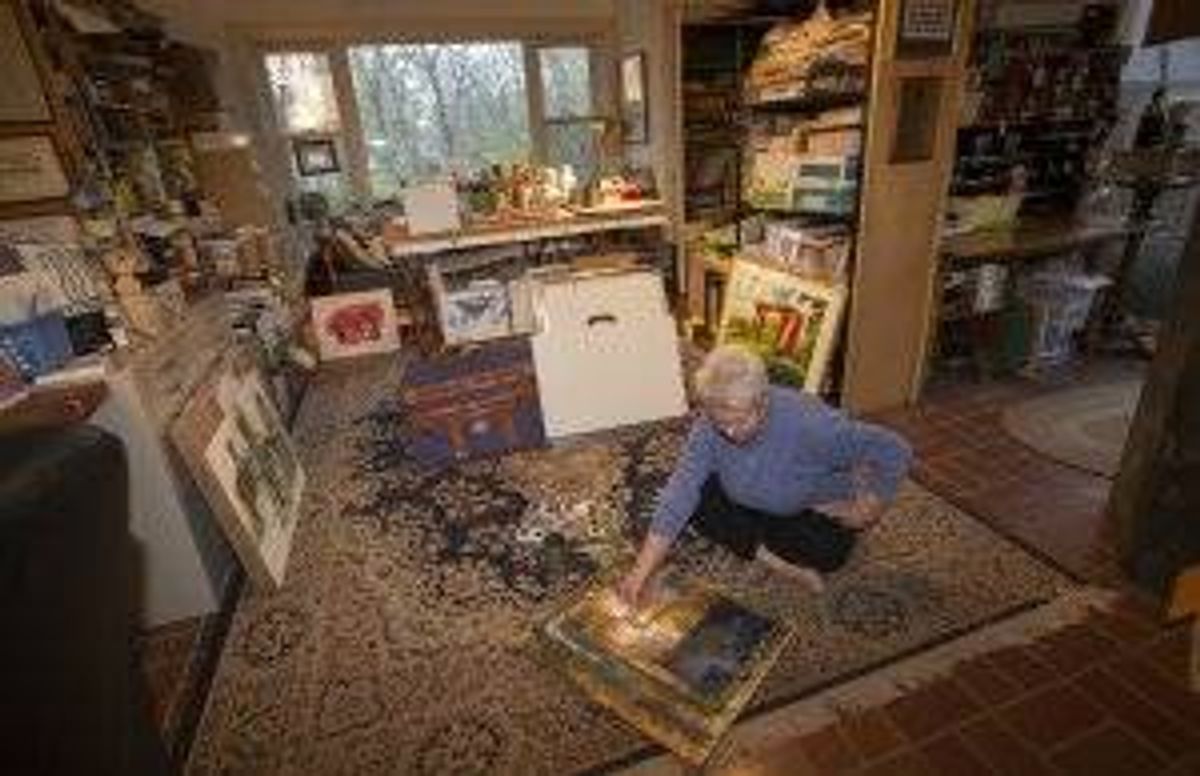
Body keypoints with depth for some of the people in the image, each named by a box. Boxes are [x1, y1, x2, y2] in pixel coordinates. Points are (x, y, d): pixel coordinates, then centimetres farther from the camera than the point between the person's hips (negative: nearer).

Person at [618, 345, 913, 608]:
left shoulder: (809, 424, -37)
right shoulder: (709, 425, -26)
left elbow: (894, 451, -27)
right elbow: (679, 494, -29)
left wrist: (861, 511, -22)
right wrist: (641, 572, -32)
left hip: (820, 510, -3)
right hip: (747, 504, 4)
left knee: (827, 552, -32)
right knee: (698, 501, -21)